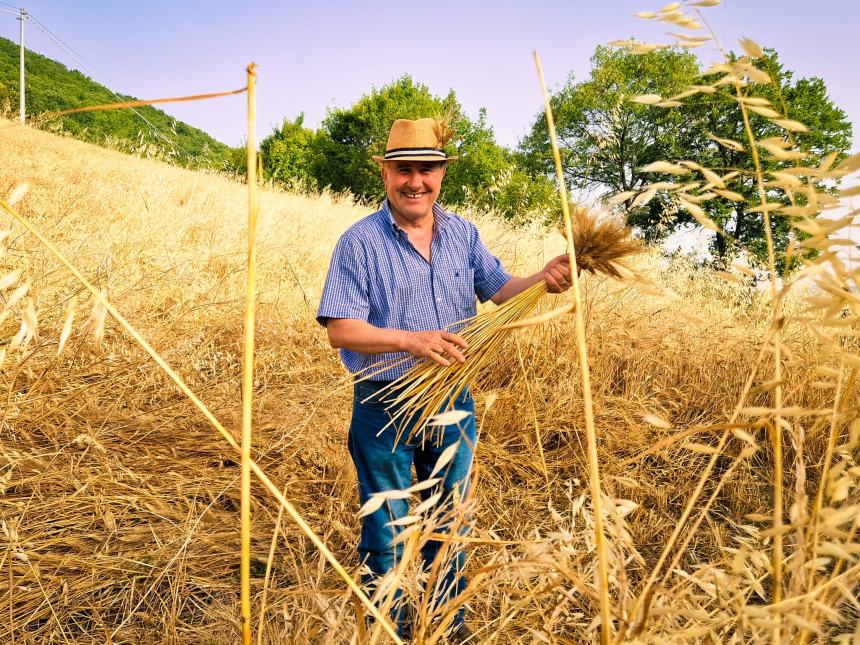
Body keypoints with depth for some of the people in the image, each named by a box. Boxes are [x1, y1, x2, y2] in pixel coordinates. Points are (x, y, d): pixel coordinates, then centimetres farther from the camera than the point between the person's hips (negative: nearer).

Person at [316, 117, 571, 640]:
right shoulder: (360, 242, -12)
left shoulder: (464, 235, 3)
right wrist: (411, 341, -31)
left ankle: (449, 621, 42)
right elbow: (340, 329, -17)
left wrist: (545, 279, -19)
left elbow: (501, 291, 2)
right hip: (384, 408, -4)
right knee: (387, 530, 12)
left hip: (452, 401, 4)